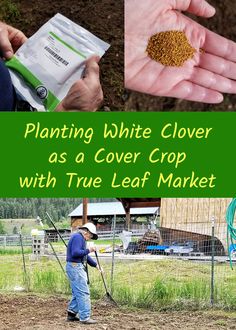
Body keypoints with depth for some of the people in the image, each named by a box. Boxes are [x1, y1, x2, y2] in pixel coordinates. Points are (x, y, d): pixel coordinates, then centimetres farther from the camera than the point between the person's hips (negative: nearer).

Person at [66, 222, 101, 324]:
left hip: (78, 267, 11)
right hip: (75, 267, -11)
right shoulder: (77, 237, -13)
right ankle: (84, 317, -9)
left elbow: (85, 256, 24)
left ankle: (72, 314, 20)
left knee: (77, 293, 16)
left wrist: (96, 265, 16)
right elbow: (75, 253, -25)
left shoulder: (81, 239, 20)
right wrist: (88, 250, -19)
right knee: (83, 293, -9)